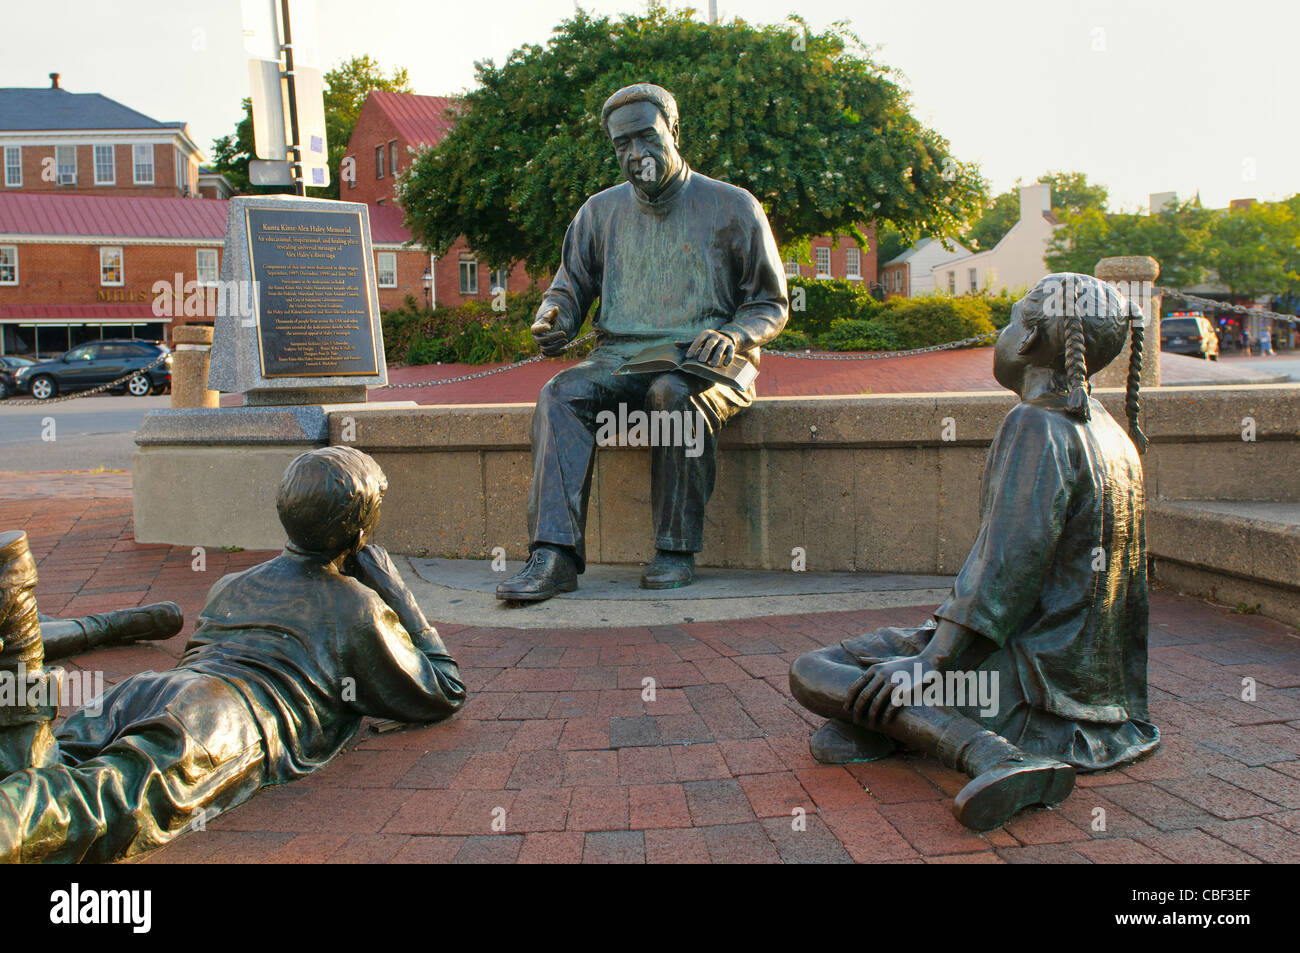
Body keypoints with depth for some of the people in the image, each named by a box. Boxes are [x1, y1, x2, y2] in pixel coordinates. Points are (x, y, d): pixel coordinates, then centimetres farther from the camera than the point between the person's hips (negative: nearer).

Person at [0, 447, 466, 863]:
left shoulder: (232, 584, 39)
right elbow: (445, 695, 27)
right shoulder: (359, 608, 20)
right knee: (117, 805, -33)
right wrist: (400, 600, 33)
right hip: (239, 714, -6)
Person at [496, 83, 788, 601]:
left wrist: (734, 336, -15)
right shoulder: (600, 211, 16)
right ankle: (555, 554, -36)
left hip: (702, 363, -3)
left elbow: (771, 304, 7)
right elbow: (570, 287, 19)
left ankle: (676, 550, -26)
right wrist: (553, 318, -6)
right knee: (561, 393, -28)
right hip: (619, 357, 3)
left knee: (674, 394, -38)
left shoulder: (732, 207, 6)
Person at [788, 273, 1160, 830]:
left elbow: (1008, 566, -24)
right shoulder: (1110, 432, 13)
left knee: (809, 674, -13)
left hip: (1036, 676, -10)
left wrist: (930, 661, -23)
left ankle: (992, 755, -27)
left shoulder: (1037, 425, -16)